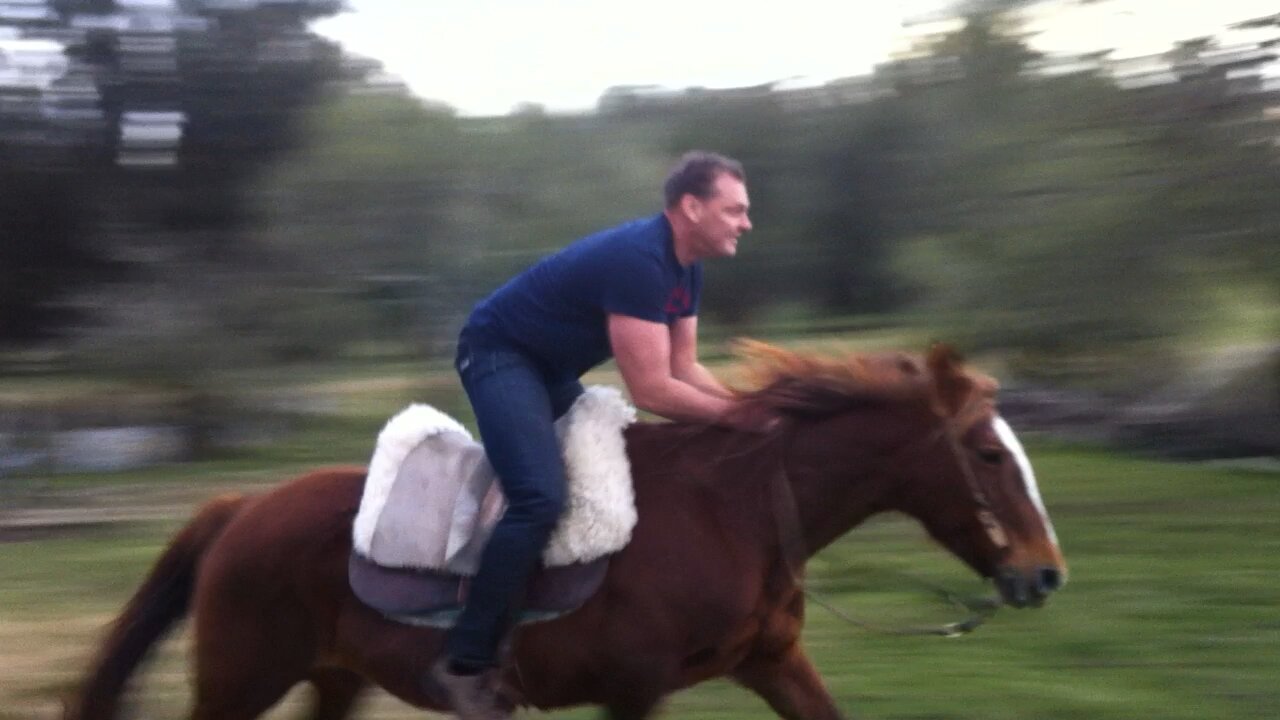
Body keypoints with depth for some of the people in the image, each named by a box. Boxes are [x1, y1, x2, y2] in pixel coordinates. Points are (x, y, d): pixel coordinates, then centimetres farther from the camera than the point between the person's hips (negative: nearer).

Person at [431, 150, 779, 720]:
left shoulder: (684, 267, 1)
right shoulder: (638, 261, -29)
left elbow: (684, 368, 6)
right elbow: (652, 392, -30)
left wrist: (750, 406, -10)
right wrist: (739, 416, -21)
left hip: (548, 366, 11)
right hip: (498, 353, -11)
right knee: (541, 497, -26)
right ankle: (466, 662, -22)